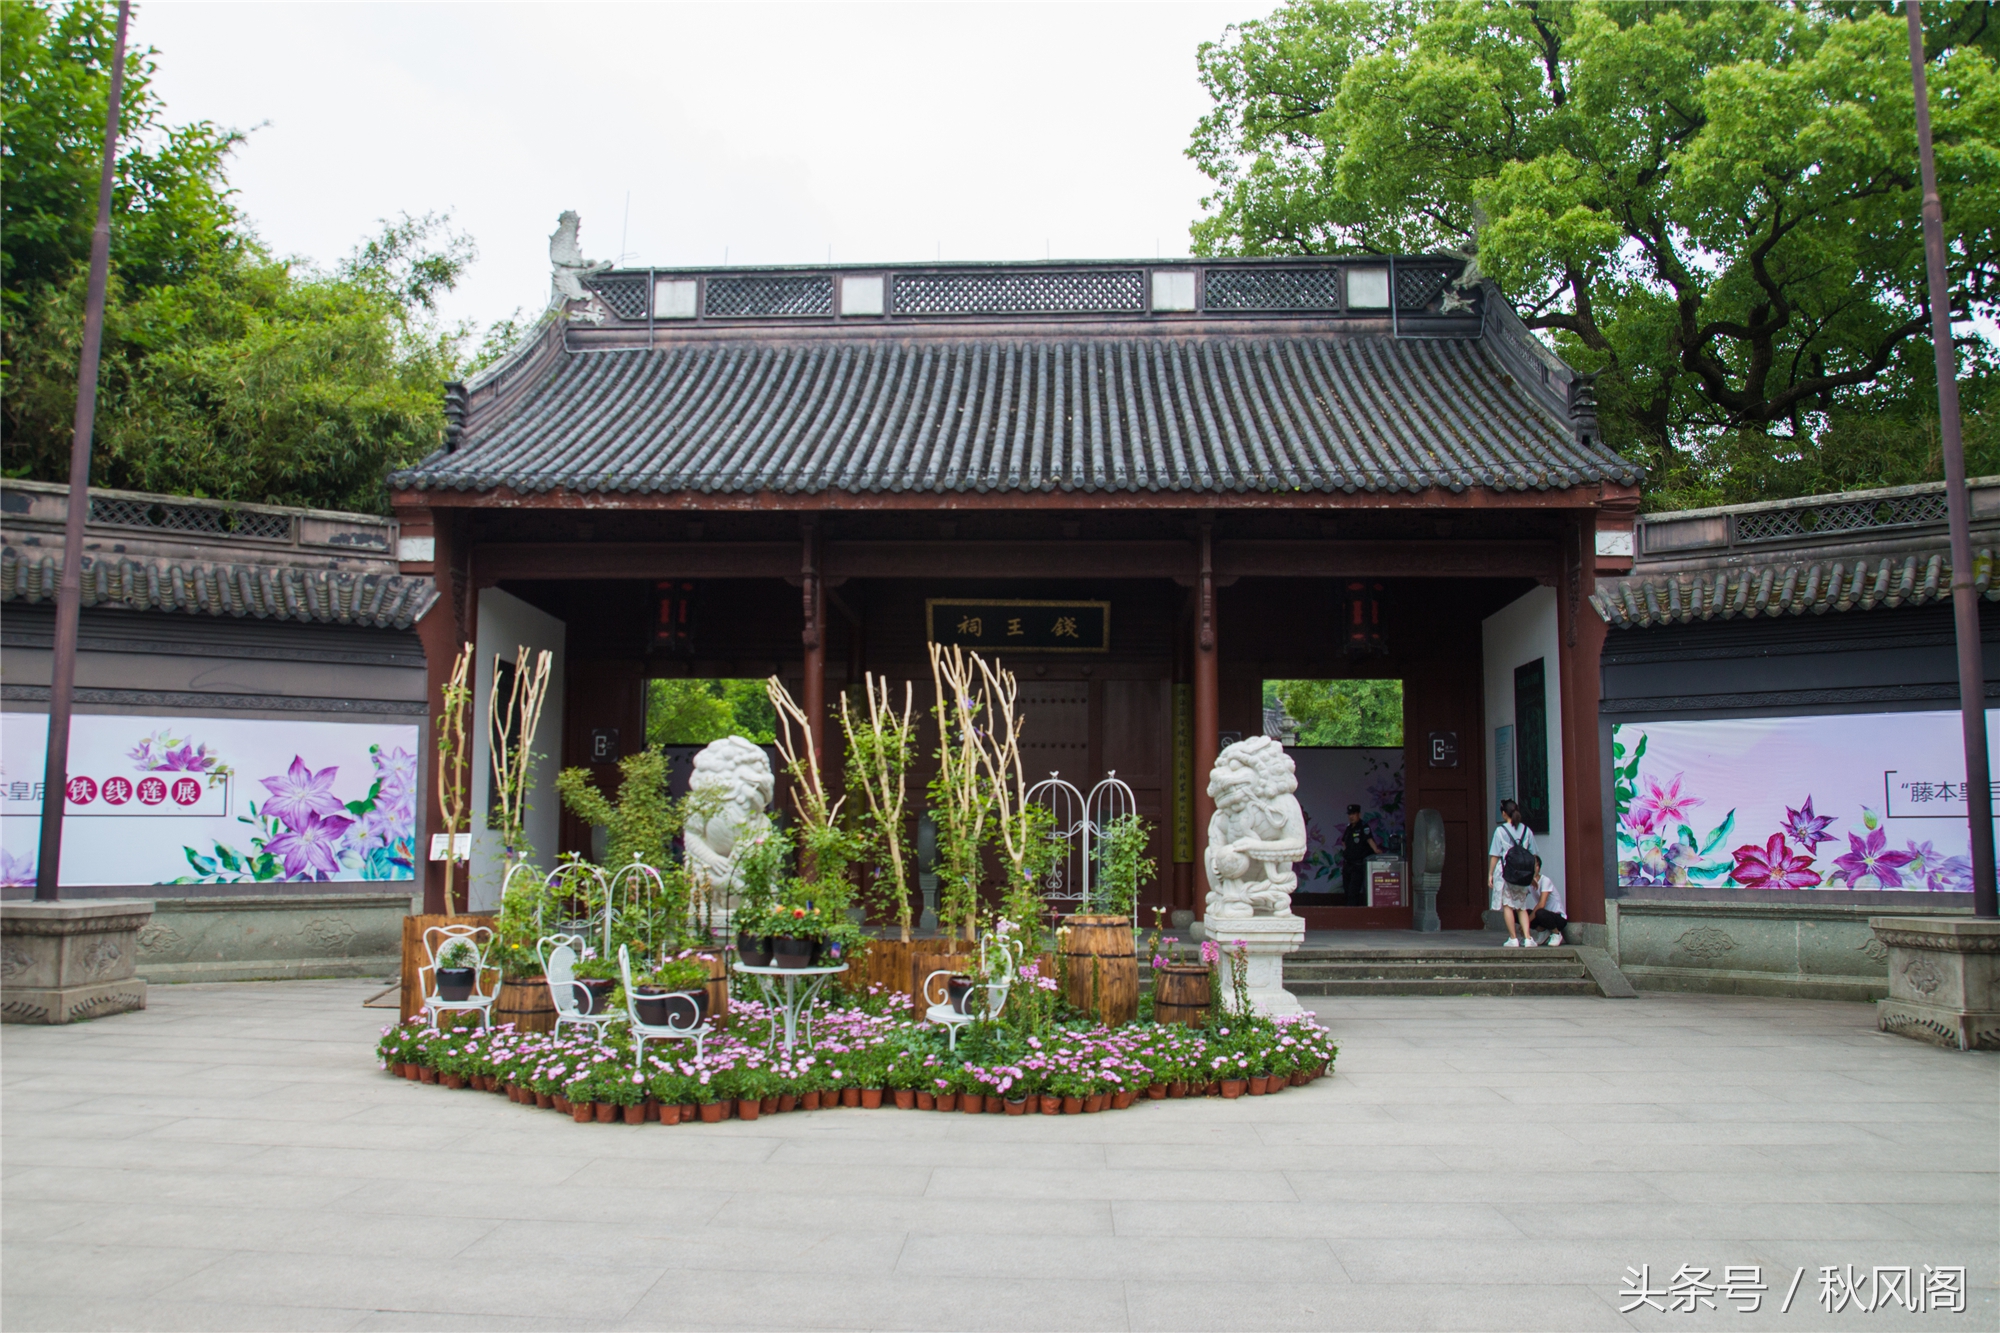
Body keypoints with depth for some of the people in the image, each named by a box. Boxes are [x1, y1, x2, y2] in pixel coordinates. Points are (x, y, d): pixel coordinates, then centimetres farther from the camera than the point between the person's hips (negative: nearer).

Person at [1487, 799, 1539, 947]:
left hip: (1505, 871, -3)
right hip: (1523, 874, 3)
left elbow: (1494, 855, -4)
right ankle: (1527, 938, -1)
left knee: (1507, 905, 3)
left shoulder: (1501, 830, -4)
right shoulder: (1527, 830, 5)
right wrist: (1533, 875, 14)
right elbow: (1533, 856, 6)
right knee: (1522, 907, 11)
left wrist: (1490, 874, 3)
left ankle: (1513, 939, -1)